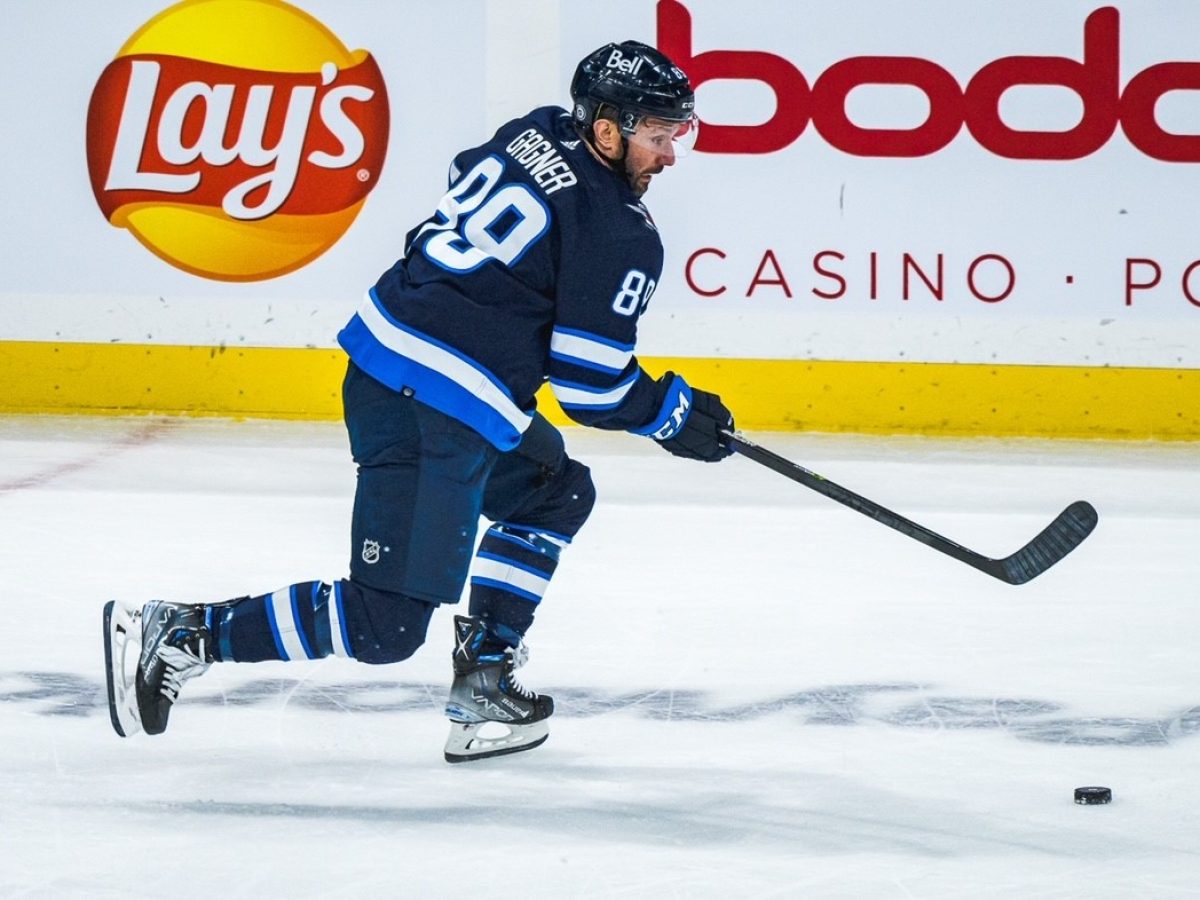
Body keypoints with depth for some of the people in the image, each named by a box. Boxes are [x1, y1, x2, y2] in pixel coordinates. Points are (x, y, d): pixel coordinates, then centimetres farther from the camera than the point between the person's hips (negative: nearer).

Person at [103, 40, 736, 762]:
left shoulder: (535, 133, 11)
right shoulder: (621, 235, -11)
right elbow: (588, 383, -9)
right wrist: (673, 414, 6)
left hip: (380, 351, 10)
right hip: (437, 421, -10)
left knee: (557, 493, 28)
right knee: (386, 627, -7)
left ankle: (485, 676, 22)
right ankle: (184, 633, -8)